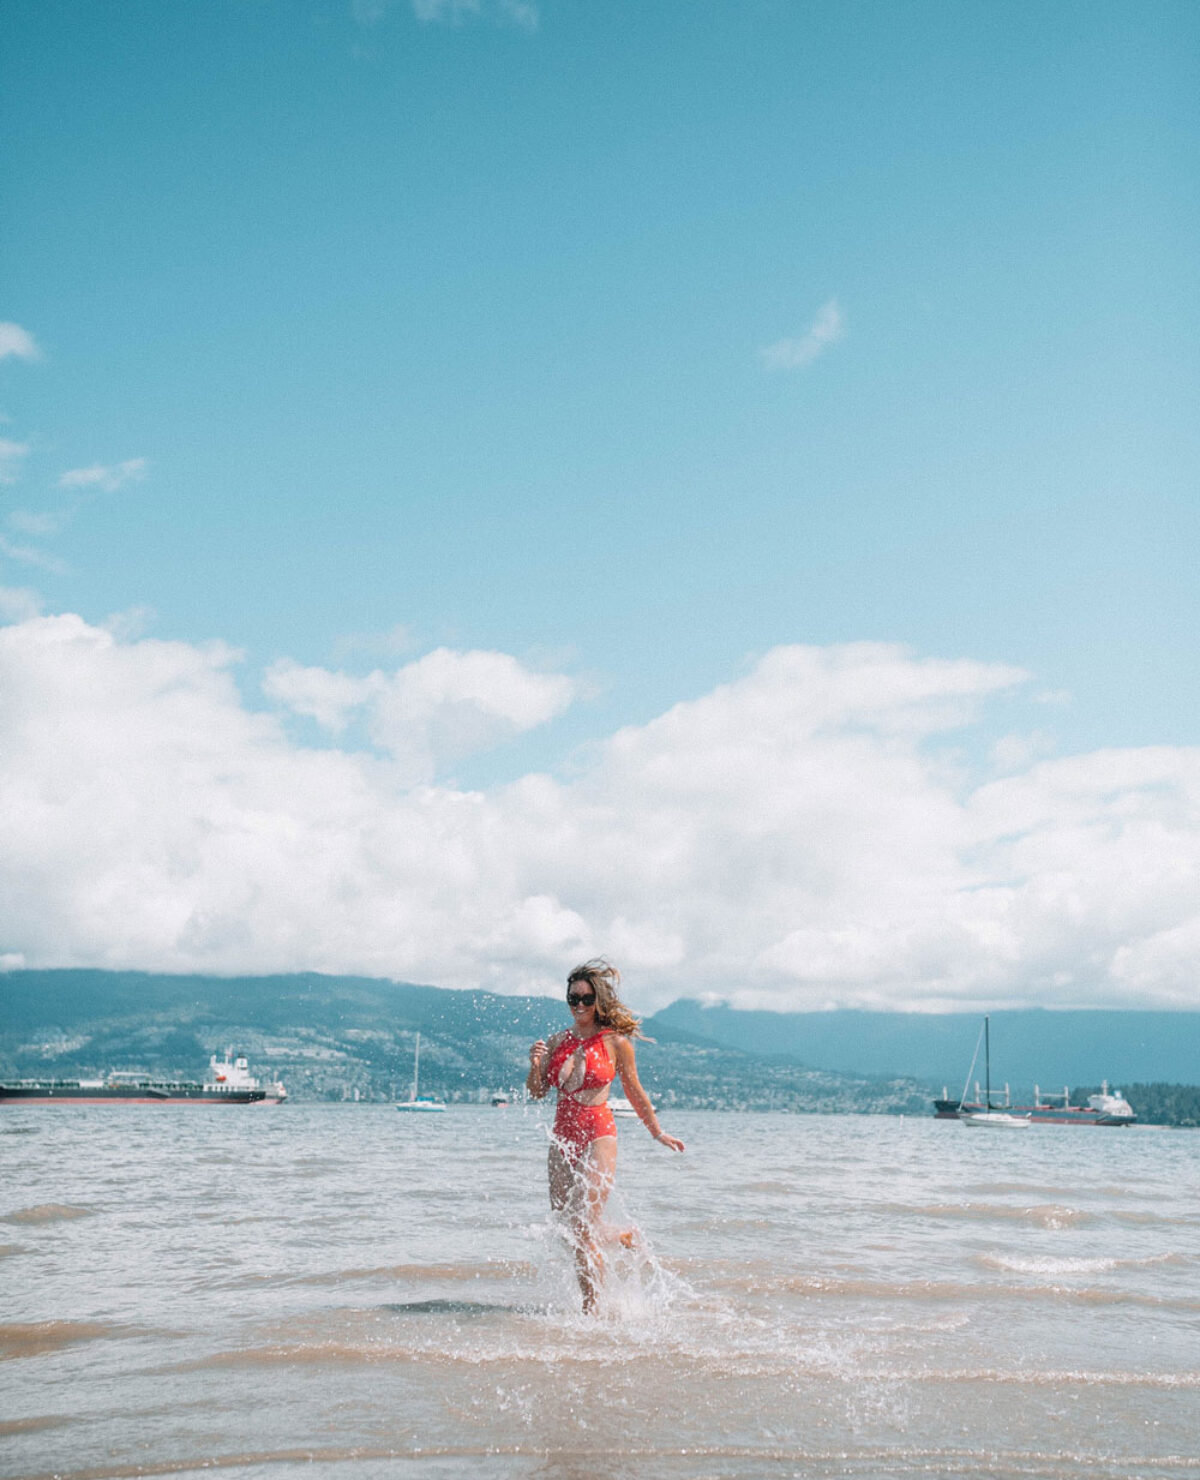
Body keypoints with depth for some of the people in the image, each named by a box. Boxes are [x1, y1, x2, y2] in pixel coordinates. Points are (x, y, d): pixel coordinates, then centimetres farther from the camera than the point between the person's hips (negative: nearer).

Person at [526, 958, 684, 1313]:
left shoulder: (616, 1042, -3)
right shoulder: (558, 1041, 9)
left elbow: (634, 1091, 8)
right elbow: (537, 1092, 10)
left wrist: (657, 1133, 14)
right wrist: (535, 1066, -10)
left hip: (598, 1134, -5)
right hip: (563, 1135, 6)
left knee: (584, 1224, -11)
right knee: (563, 1219, 10)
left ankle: (591, 1309, -2)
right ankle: (622, 1236, 37)